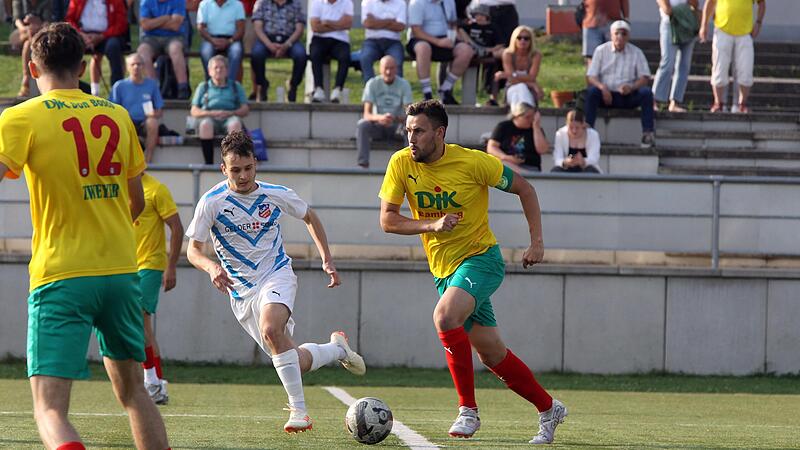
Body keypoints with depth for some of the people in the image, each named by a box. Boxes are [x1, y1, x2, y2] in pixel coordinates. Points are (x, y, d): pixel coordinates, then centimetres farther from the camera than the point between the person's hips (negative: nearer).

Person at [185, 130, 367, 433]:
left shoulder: (275, 195, -3)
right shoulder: (212, 202, -9)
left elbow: (309, 217, 16)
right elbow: (193, 250, -4)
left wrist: (327, 259, 9)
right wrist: (212, 267, -26)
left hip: (277, 275, -1)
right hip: (241, 291, 1)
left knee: (270, 329, -35)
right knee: (297, 363, -1)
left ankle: (298, 409, -28)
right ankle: (337, 349, 34)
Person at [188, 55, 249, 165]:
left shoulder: (236, 86, 24)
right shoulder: (203, 87, 24)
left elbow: (245, 110, 12)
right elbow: (194, 111, 13)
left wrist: (230, 113, -9)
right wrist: (211, 113, -8)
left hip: (228, 118, 0)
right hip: (209, 118, 0)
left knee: (235, 122, -37)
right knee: (205, 124, -37)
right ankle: (208, 164, -40)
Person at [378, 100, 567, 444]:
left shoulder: (472, 162, -15)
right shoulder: (401, 164, -6)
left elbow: (524, 189, -3)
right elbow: (387, 220, -6)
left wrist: (537, 242, -7)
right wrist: (432, 225, -22)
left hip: (481, 258, -5)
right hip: (443, 269, 5)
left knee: (445, 316, -31)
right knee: (491, 354, 9)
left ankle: (468, 410, -21)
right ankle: (548, 409, 27)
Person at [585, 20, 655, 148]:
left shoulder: (636, 52, 7)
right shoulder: (601, 50, 6)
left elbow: (645, 77, 1)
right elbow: (591, 76, 0)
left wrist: (631, 87, -21)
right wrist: (602, 87, -22)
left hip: (628, 96, 1)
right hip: (607, 94, -1)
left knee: (646, 92, -28)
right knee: (591, 91, -32)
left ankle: (648, 133, -31)